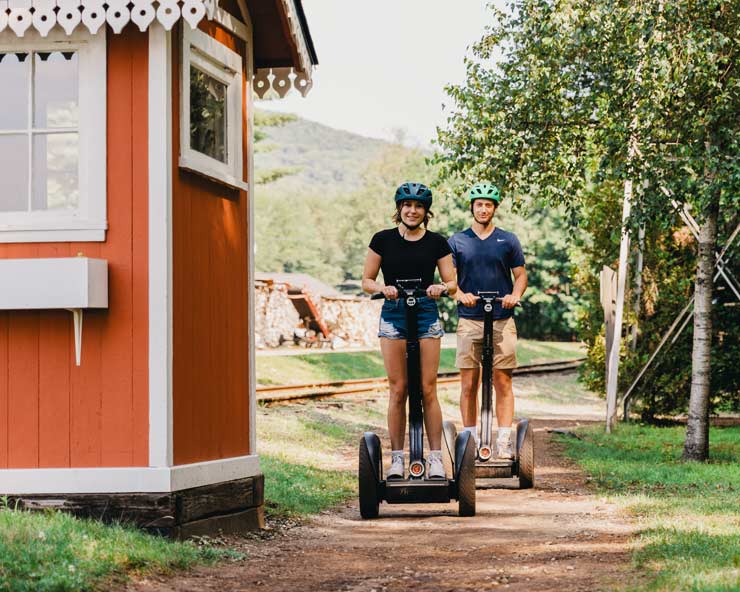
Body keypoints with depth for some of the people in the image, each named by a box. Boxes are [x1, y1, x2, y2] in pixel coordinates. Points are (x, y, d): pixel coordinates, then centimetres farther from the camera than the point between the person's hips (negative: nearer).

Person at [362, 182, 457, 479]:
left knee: (428, 389, -3)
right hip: (393, 314, 0)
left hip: (426, 314, 0)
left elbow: (452, 283, 6)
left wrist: (442, 287, -16)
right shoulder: (383, 240, 3)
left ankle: (436, 457, 2)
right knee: (397, 389, -1)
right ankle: (397, 458, 5)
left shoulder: (436, 242, 4)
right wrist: (382, 287, -15)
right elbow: (367, 281, 6)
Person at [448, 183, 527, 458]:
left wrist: (515, 295, -12)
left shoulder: (508, 240, 9)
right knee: (468, 384, -1)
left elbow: (520, 274, 9)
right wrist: (461, 295, -16)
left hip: (502, 320, 0)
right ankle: (470, 440, 4)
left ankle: (504, 441, -2)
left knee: (503, 382, -3)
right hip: (469, 320, 0)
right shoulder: (457, 241, 9)